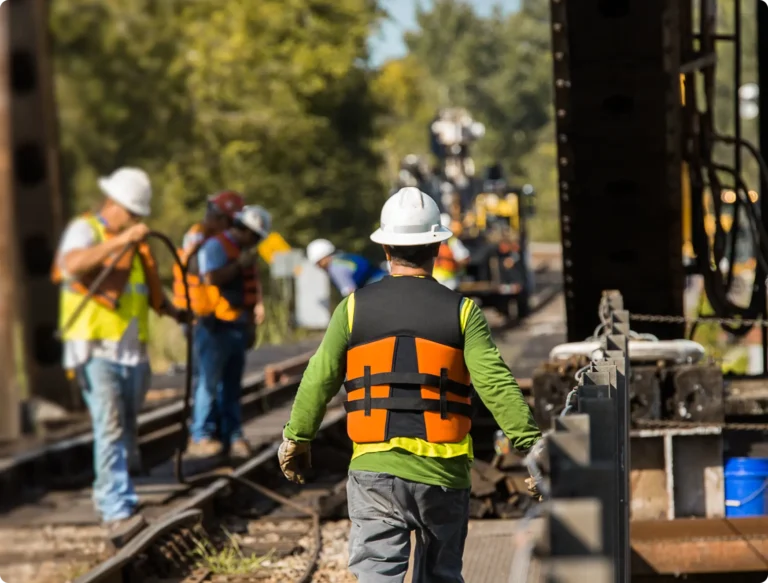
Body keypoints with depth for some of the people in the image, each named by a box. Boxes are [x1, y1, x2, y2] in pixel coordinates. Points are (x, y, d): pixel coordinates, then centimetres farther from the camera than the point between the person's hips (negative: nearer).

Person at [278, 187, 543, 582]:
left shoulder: (355, 308, 1)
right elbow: (495, 384, -10)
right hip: (442, 474, 0)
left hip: (374, 472, 0)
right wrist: (530, 445, -8)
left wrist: (296, 438, 20)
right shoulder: (461, 311, -2)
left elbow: (319, 379, 6)